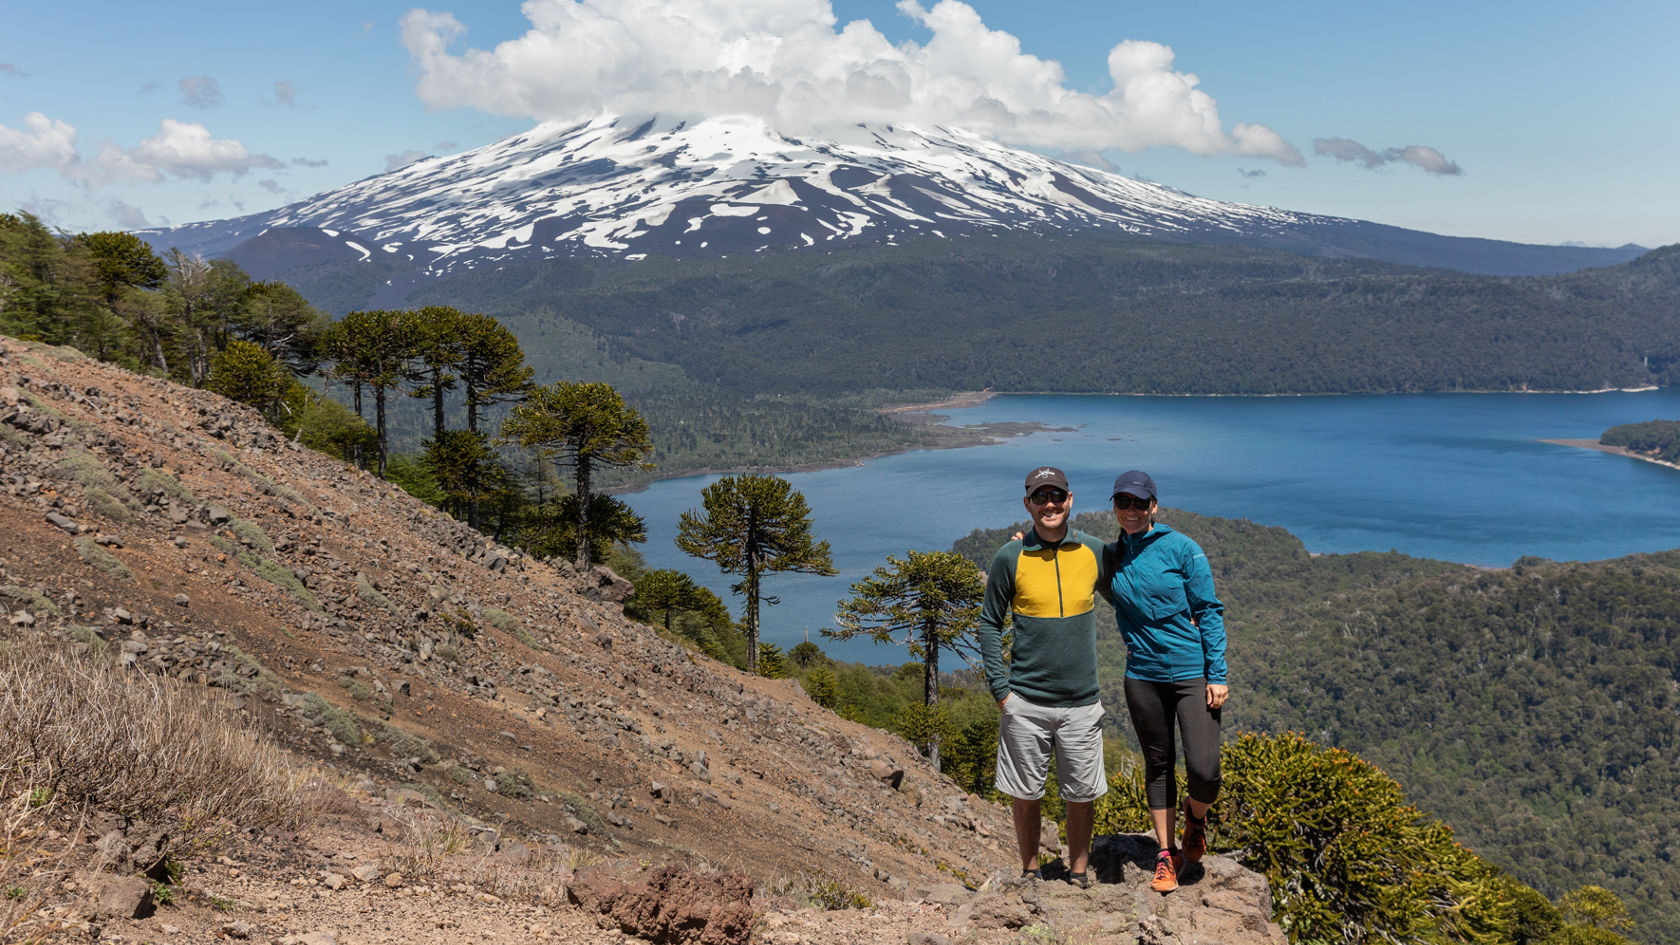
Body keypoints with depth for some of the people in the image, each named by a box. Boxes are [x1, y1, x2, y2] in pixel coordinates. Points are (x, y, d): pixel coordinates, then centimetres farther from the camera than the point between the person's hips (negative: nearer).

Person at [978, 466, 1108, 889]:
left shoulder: (1095, 551, 0)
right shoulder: (1010, 557, -5)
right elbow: (989, 624, 3)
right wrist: (1000, 689, -3)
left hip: (1082, 701, 1)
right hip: (1025, 703, -1)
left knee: (1082, 795, 9)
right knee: (1025, 794, 9)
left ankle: (1078, 874, 28)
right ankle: (1031, 873, 28)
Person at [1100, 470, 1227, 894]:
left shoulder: (1181, 549, -7)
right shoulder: (1110, 556, 5)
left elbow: (1209, 612, -5)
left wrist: (1217, 675, -9)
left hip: (1192, 672, -3)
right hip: (1143, 676, 4)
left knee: (1204, 770, -11)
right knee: (1157, 765, 11)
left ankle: (1196, 815, 24)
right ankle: (1166, 852, 27)